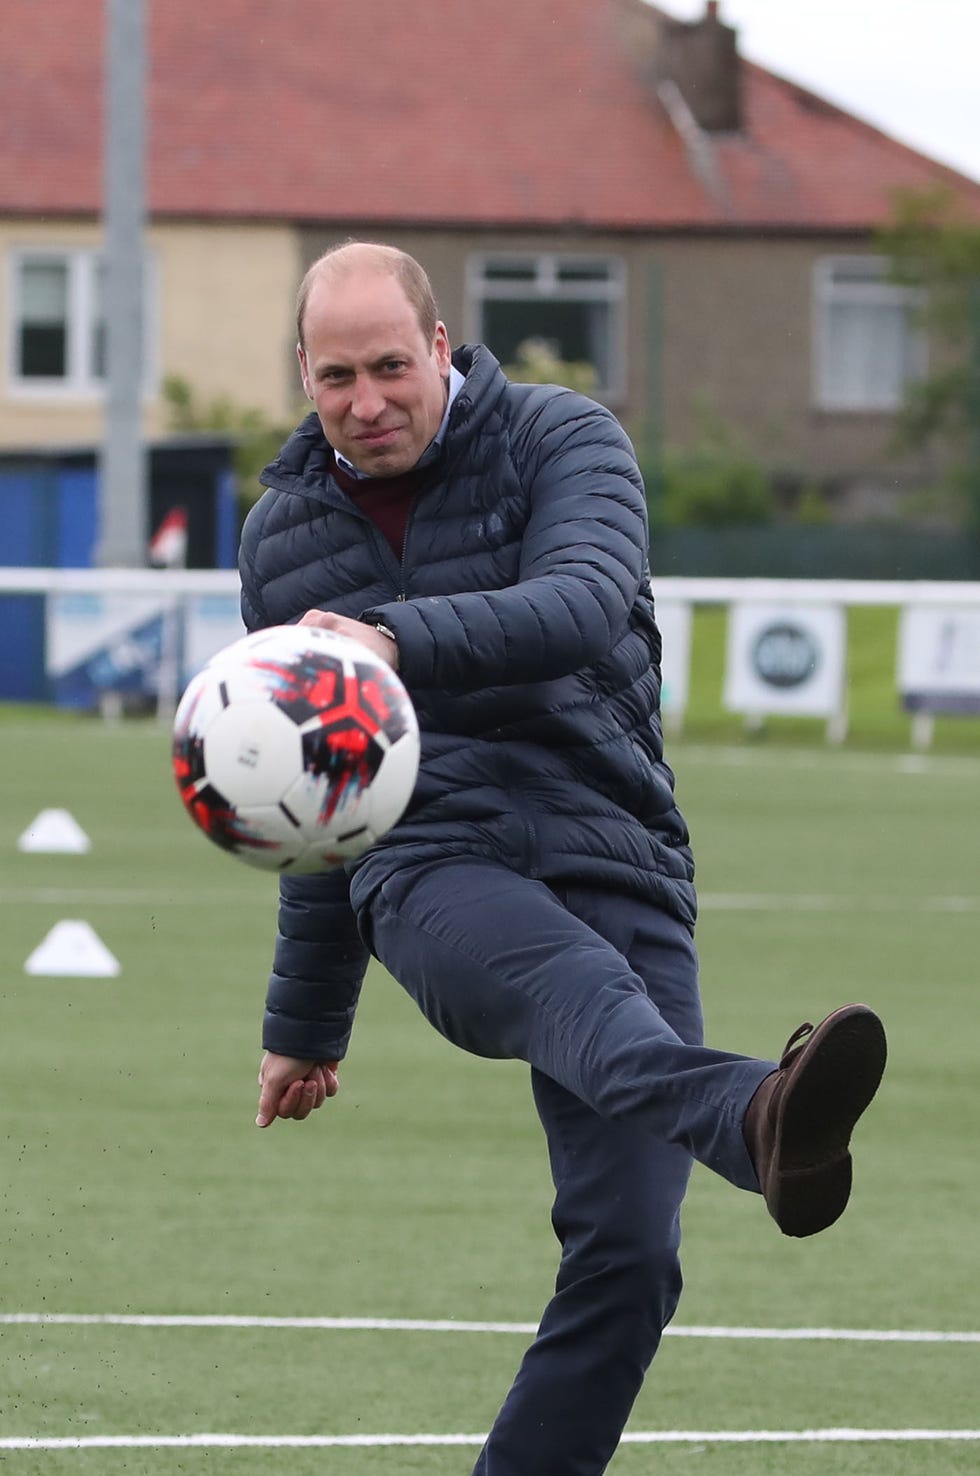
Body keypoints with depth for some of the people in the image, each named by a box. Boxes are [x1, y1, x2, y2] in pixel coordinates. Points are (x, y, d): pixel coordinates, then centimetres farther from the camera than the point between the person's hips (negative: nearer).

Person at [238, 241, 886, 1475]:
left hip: (617, 869, 1)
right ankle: (756, 1124, -72)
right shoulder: (283, 536, 16)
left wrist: (402, 636, -38)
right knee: (574, 981, -38)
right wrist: (304, 1023, 32)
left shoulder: (565, 441, 3)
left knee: (627, 1255, -13)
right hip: (431, 872, -1)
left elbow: (583, 605, -20)